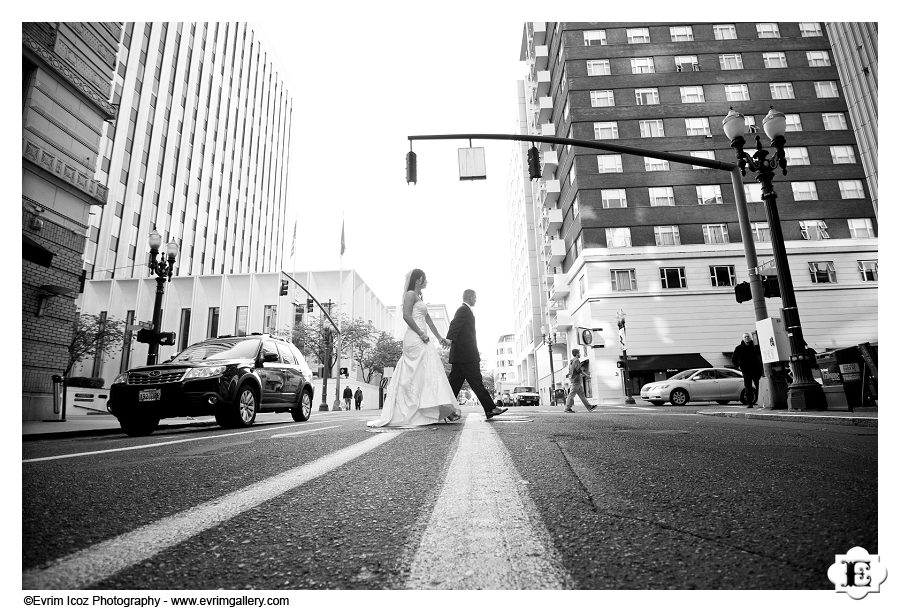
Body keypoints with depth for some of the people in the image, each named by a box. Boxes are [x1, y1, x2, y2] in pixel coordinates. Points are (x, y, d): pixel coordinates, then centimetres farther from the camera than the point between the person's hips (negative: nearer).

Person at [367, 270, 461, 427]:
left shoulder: (418, 297, 25)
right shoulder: (410, 294, -5)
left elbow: (427, 318, 27)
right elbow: (406, 316, -18)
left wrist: (439, 337, 27)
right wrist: (422, 334, -18)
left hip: (420, 340, 10)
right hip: (415, 339, -10)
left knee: (408, 378, 7)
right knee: (430, 372, -10)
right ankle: (446, 409, -9)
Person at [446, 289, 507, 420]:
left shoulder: (463, 310, 24)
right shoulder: (464, 310, -7)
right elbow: (455, 325, -23)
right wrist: (449, 339, -41)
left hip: (459, 355, 10)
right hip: (466, 355, -10)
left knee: (455, 383, 8)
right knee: (477, 383, -6)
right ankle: (490, 409, -1)